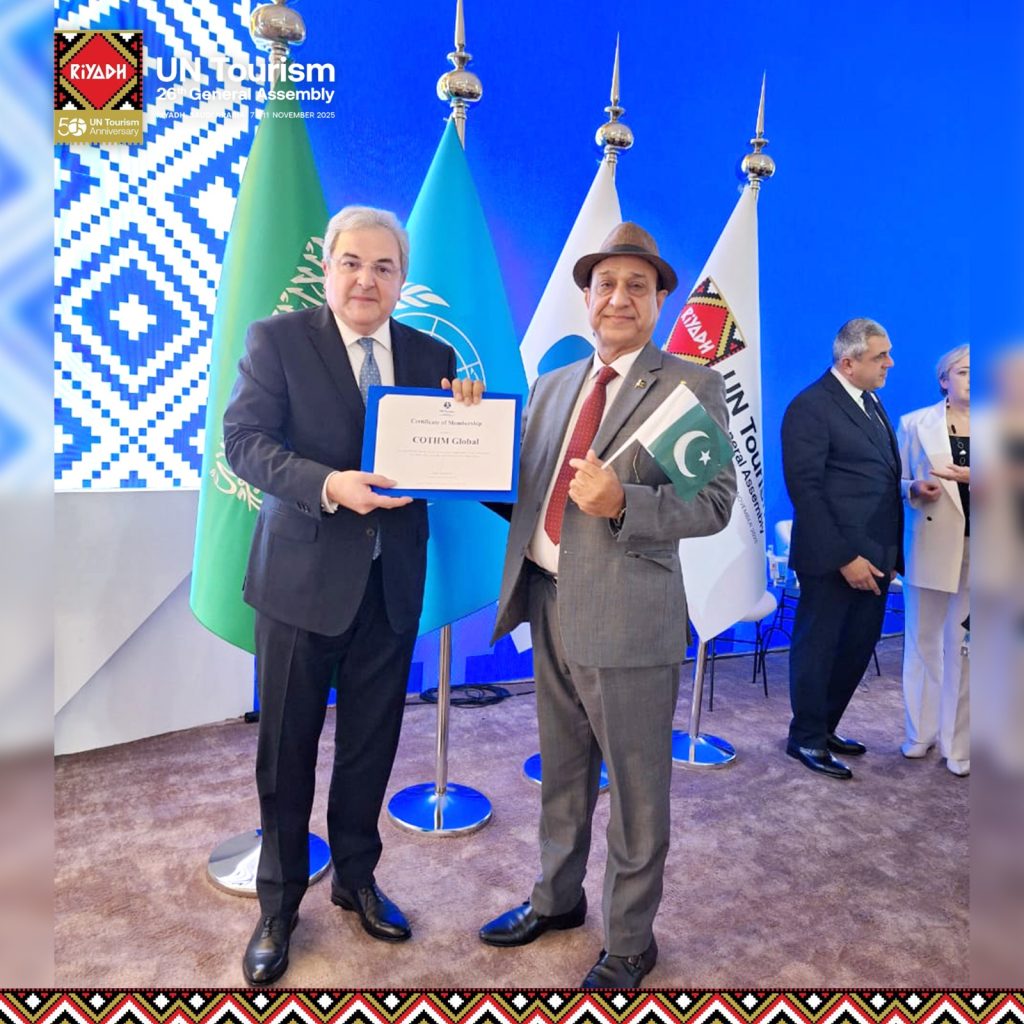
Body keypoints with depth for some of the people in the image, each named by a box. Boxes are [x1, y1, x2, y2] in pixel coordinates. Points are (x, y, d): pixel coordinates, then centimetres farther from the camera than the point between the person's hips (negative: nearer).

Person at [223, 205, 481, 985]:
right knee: (288, 745, 11)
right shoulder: (277, 340, -3)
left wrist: (465, 422, -14)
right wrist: (328, 485, -27)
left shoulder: (432, 356, 6)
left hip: (392, 581, 3)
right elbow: (244, 440, -12)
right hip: (303, 575, -2)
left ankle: (356, 878, 39)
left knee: (372, 741, 16)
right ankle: (279, 901, 33)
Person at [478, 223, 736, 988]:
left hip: (627, 614, -6)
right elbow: (523, 485, 12)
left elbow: (715, 504, -11)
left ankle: (630, 942, 34)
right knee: (562, 772, 23)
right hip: (549, 602, 6)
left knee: (635, 788, 10)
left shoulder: (693, 386, -5)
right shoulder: (553, 386, 13)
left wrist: (623, 502, -26)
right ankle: (557, 898, 46)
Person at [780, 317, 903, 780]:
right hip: (835, 560, -8)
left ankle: (824, 727, 32)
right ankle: (806, 738, 23)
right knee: (818, 650, 6)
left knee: (857, 649, 16)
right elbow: (805, 487, -17)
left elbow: (885, 480, 15)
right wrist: (844, 557, -18)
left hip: (874, 556, 8)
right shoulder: (810, 407, -12)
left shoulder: (871, 402, 14)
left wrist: (891, 552, 10)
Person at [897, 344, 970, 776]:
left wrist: (969, 478, -14)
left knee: (964, 648, 4)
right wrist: (916, 489, -13)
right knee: (922, 642, 8)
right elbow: (897, 482, 7)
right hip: (929, 548, 0)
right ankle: (921, 733, 23)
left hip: (972, 550, 0)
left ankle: (958, 745, 16)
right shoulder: (914, 424, 5)